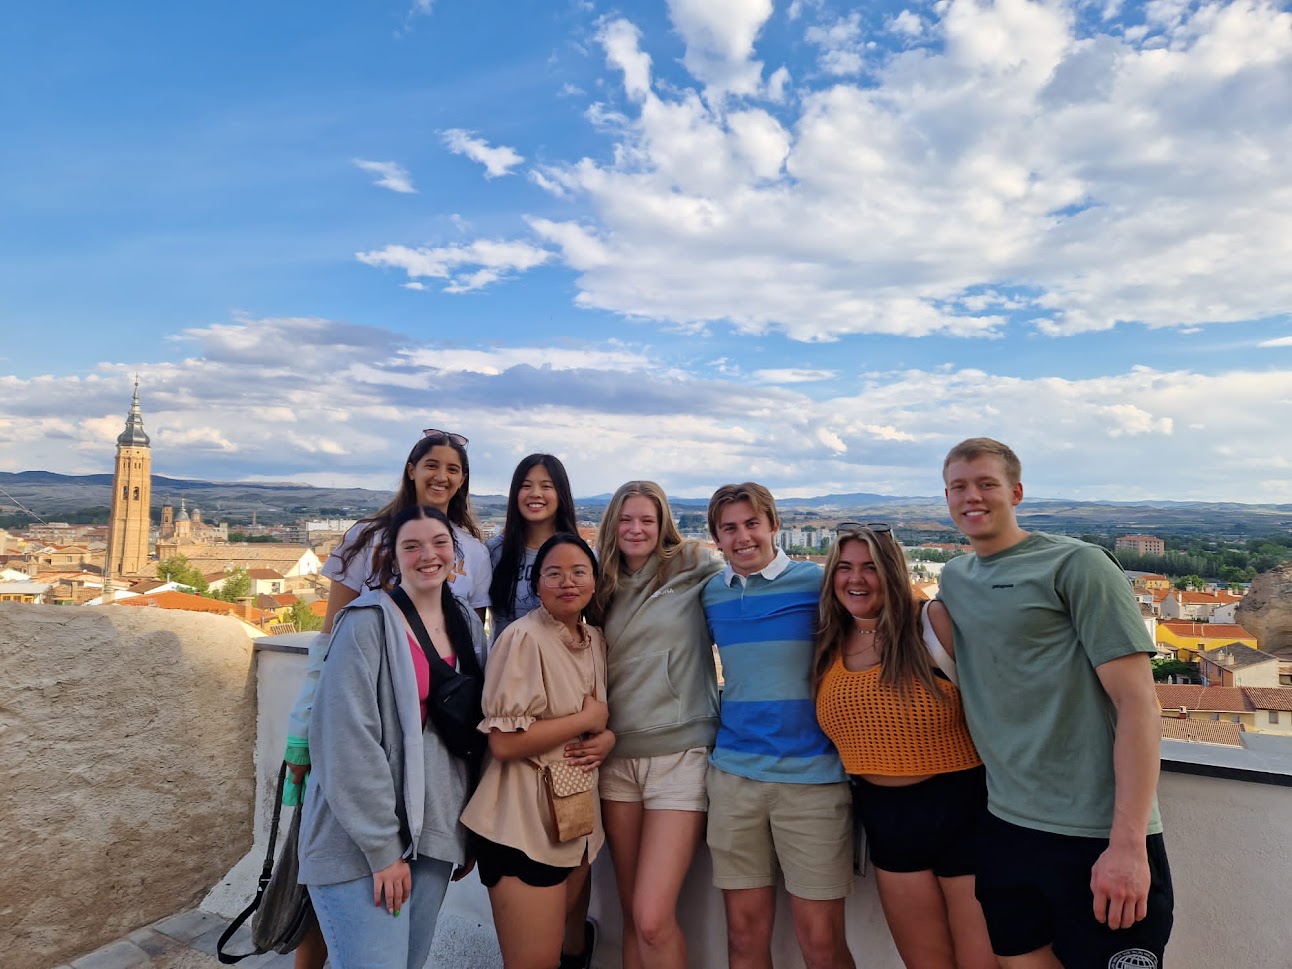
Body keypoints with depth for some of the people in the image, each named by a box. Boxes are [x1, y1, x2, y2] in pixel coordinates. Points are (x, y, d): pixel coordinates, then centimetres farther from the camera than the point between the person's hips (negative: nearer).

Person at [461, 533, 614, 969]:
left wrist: (607, 739, -4)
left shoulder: (596, 640, 7)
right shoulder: (523, 638, -17)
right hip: (524, 824, -8)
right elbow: (503, 742, -23)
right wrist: (587, 719, -15)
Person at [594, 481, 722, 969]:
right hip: (617, 758, 5)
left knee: (654, 921, -9)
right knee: (632, 916, 12)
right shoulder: (606, 587, 13)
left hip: (680, 756, -5)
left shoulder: (694, 571, -1)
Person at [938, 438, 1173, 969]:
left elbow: (1137, 702, -13)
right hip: (1004, 828, 5)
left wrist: (1127, 843, -18)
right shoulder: (953, 578, 10)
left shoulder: (1076, 565, -8)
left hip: (1096, 840, -5)